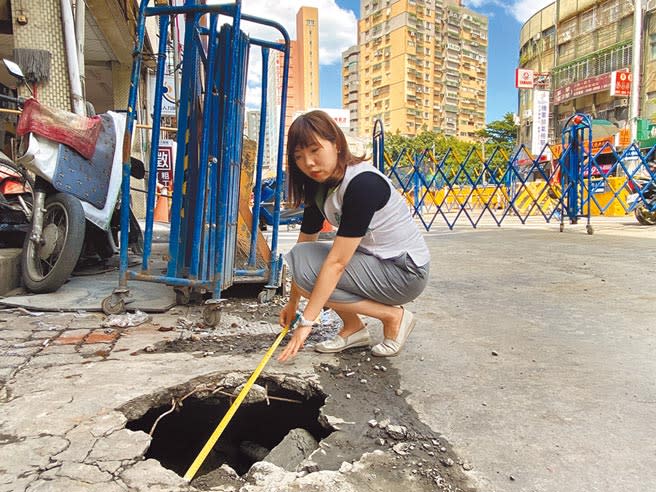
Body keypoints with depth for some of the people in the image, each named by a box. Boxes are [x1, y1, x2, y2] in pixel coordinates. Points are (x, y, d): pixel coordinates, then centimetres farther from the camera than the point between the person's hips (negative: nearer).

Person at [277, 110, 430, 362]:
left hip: (405, 271, -9)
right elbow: (304, 243, 3)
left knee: (306, 269, -20)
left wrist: (307, 321, -25)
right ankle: (354, 329, 4)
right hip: (375, 261, 9)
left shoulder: (363, 183, -26)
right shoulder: (319, 186, 2)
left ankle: (393, 316, -7)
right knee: (300, 257, -2)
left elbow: (337, 262, -28)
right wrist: (292, 303, 8)